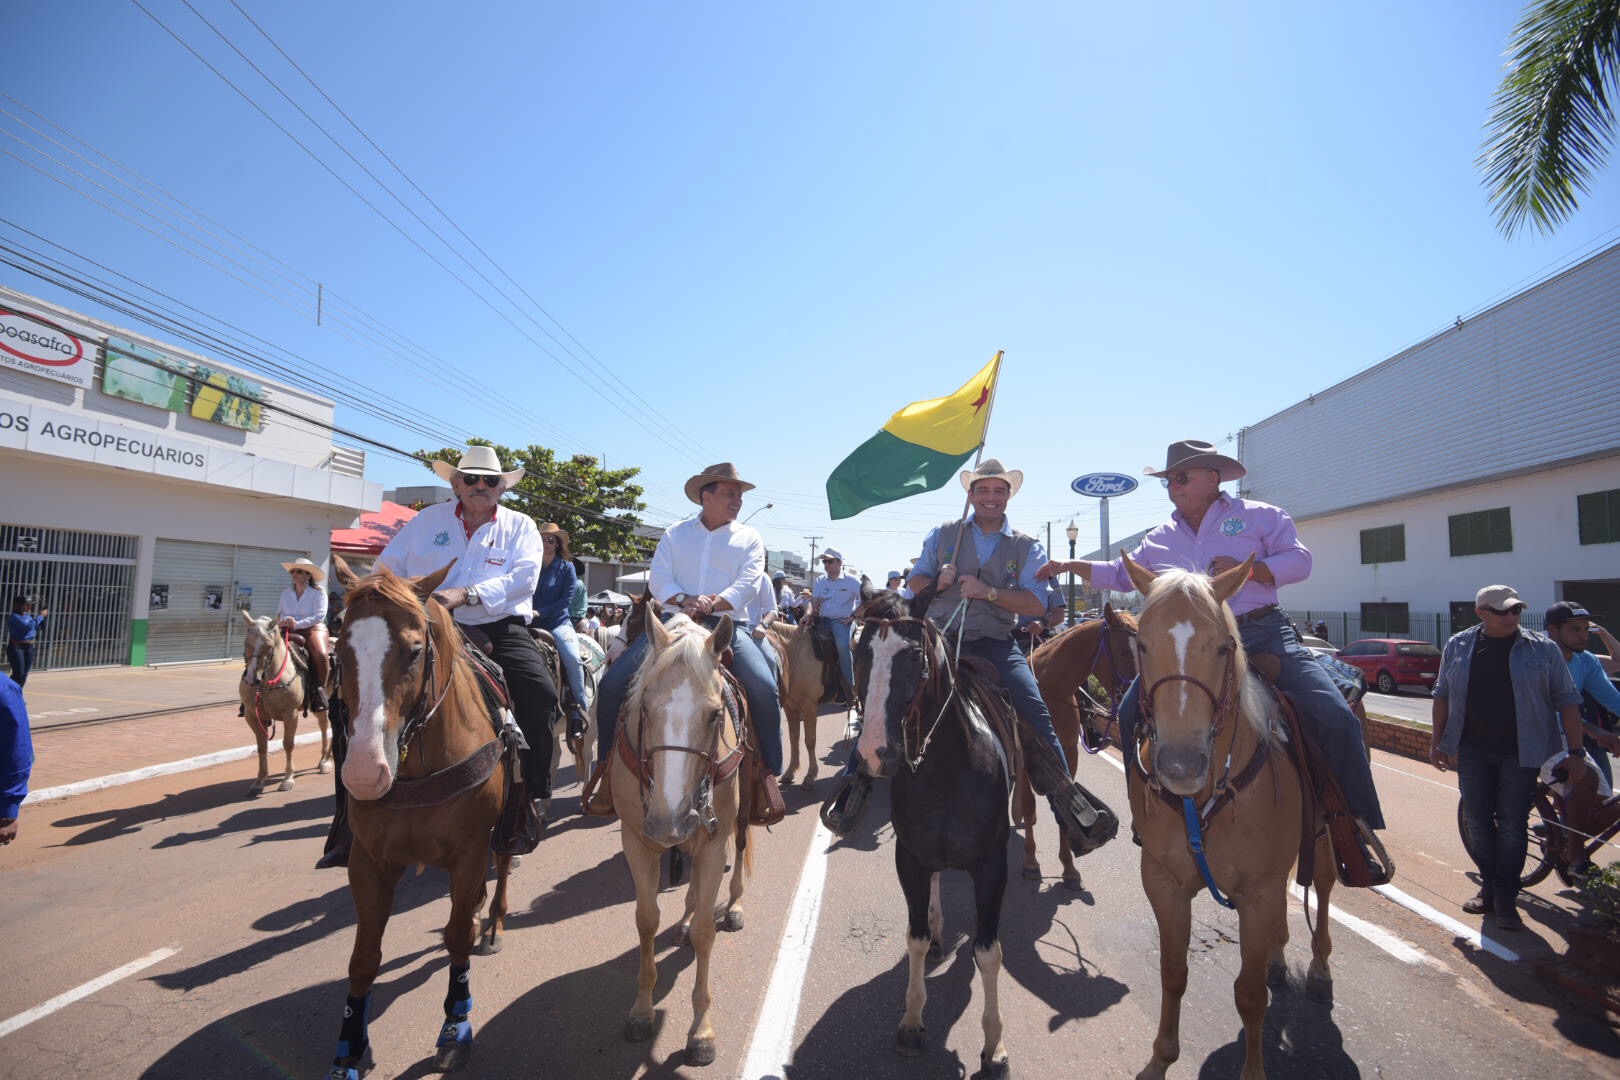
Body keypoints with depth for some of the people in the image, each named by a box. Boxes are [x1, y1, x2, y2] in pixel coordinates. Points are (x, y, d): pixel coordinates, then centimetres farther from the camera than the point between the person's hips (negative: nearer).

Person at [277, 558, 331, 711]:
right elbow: (279, 613, 14)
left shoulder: (318, 592, 0)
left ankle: (320, 690, -18)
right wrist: (283, 620, -10)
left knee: (321, 654, -31)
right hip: (288, 630, 5)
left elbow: (319, 615, -10)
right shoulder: (286, 592, 15)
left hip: (313, 629, -5)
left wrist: (298, 623, -20)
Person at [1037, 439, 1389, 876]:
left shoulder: (1260, 516, 7)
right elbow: (1121, 575, 19)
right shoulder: (1160, 540, 15)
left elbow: (1299, 561, 0)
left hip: (1264, 635, -2)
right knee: (1130, 714, -9)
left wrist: (1245, 569, -16)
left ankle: (1357, 826, 5)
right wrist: (1072, 566, 8)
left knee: (1336, 717, -16)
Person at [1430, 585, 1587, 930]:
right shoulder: (1458, 646, 4)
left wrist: (1575, 752, -4)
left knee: (1512, 825, 0)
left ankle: (1505, 899, 10)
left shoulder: (1543, 649, -1)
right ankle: (1489, 886, 23)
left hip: (1520, 751, -2)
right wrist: (1437, 742, 8)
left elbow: (1567, 700, 1)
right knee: (1478, 821, 8)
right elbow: (1443, 695, 10)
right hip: (1472, 749, 2)